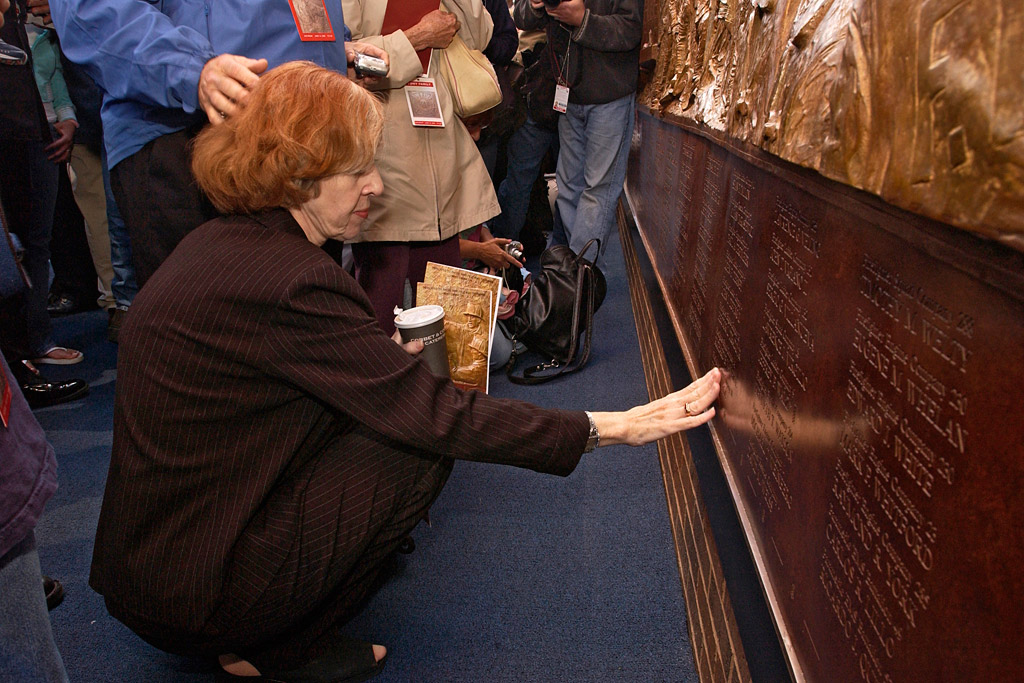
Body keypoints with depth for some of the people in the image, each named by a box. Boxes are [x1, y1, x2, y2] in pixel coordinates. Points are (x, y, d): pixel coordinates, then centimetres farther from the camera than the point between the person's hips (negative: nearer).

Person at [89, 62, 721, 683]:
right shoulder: (285, 283, -27)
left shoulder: (228, 240, 3)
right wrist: (616, 427, -24)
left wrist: (395, 356, 5)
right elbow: (438, 416, -27)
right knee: (422, 447, -12)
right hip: (188, 595, -9)